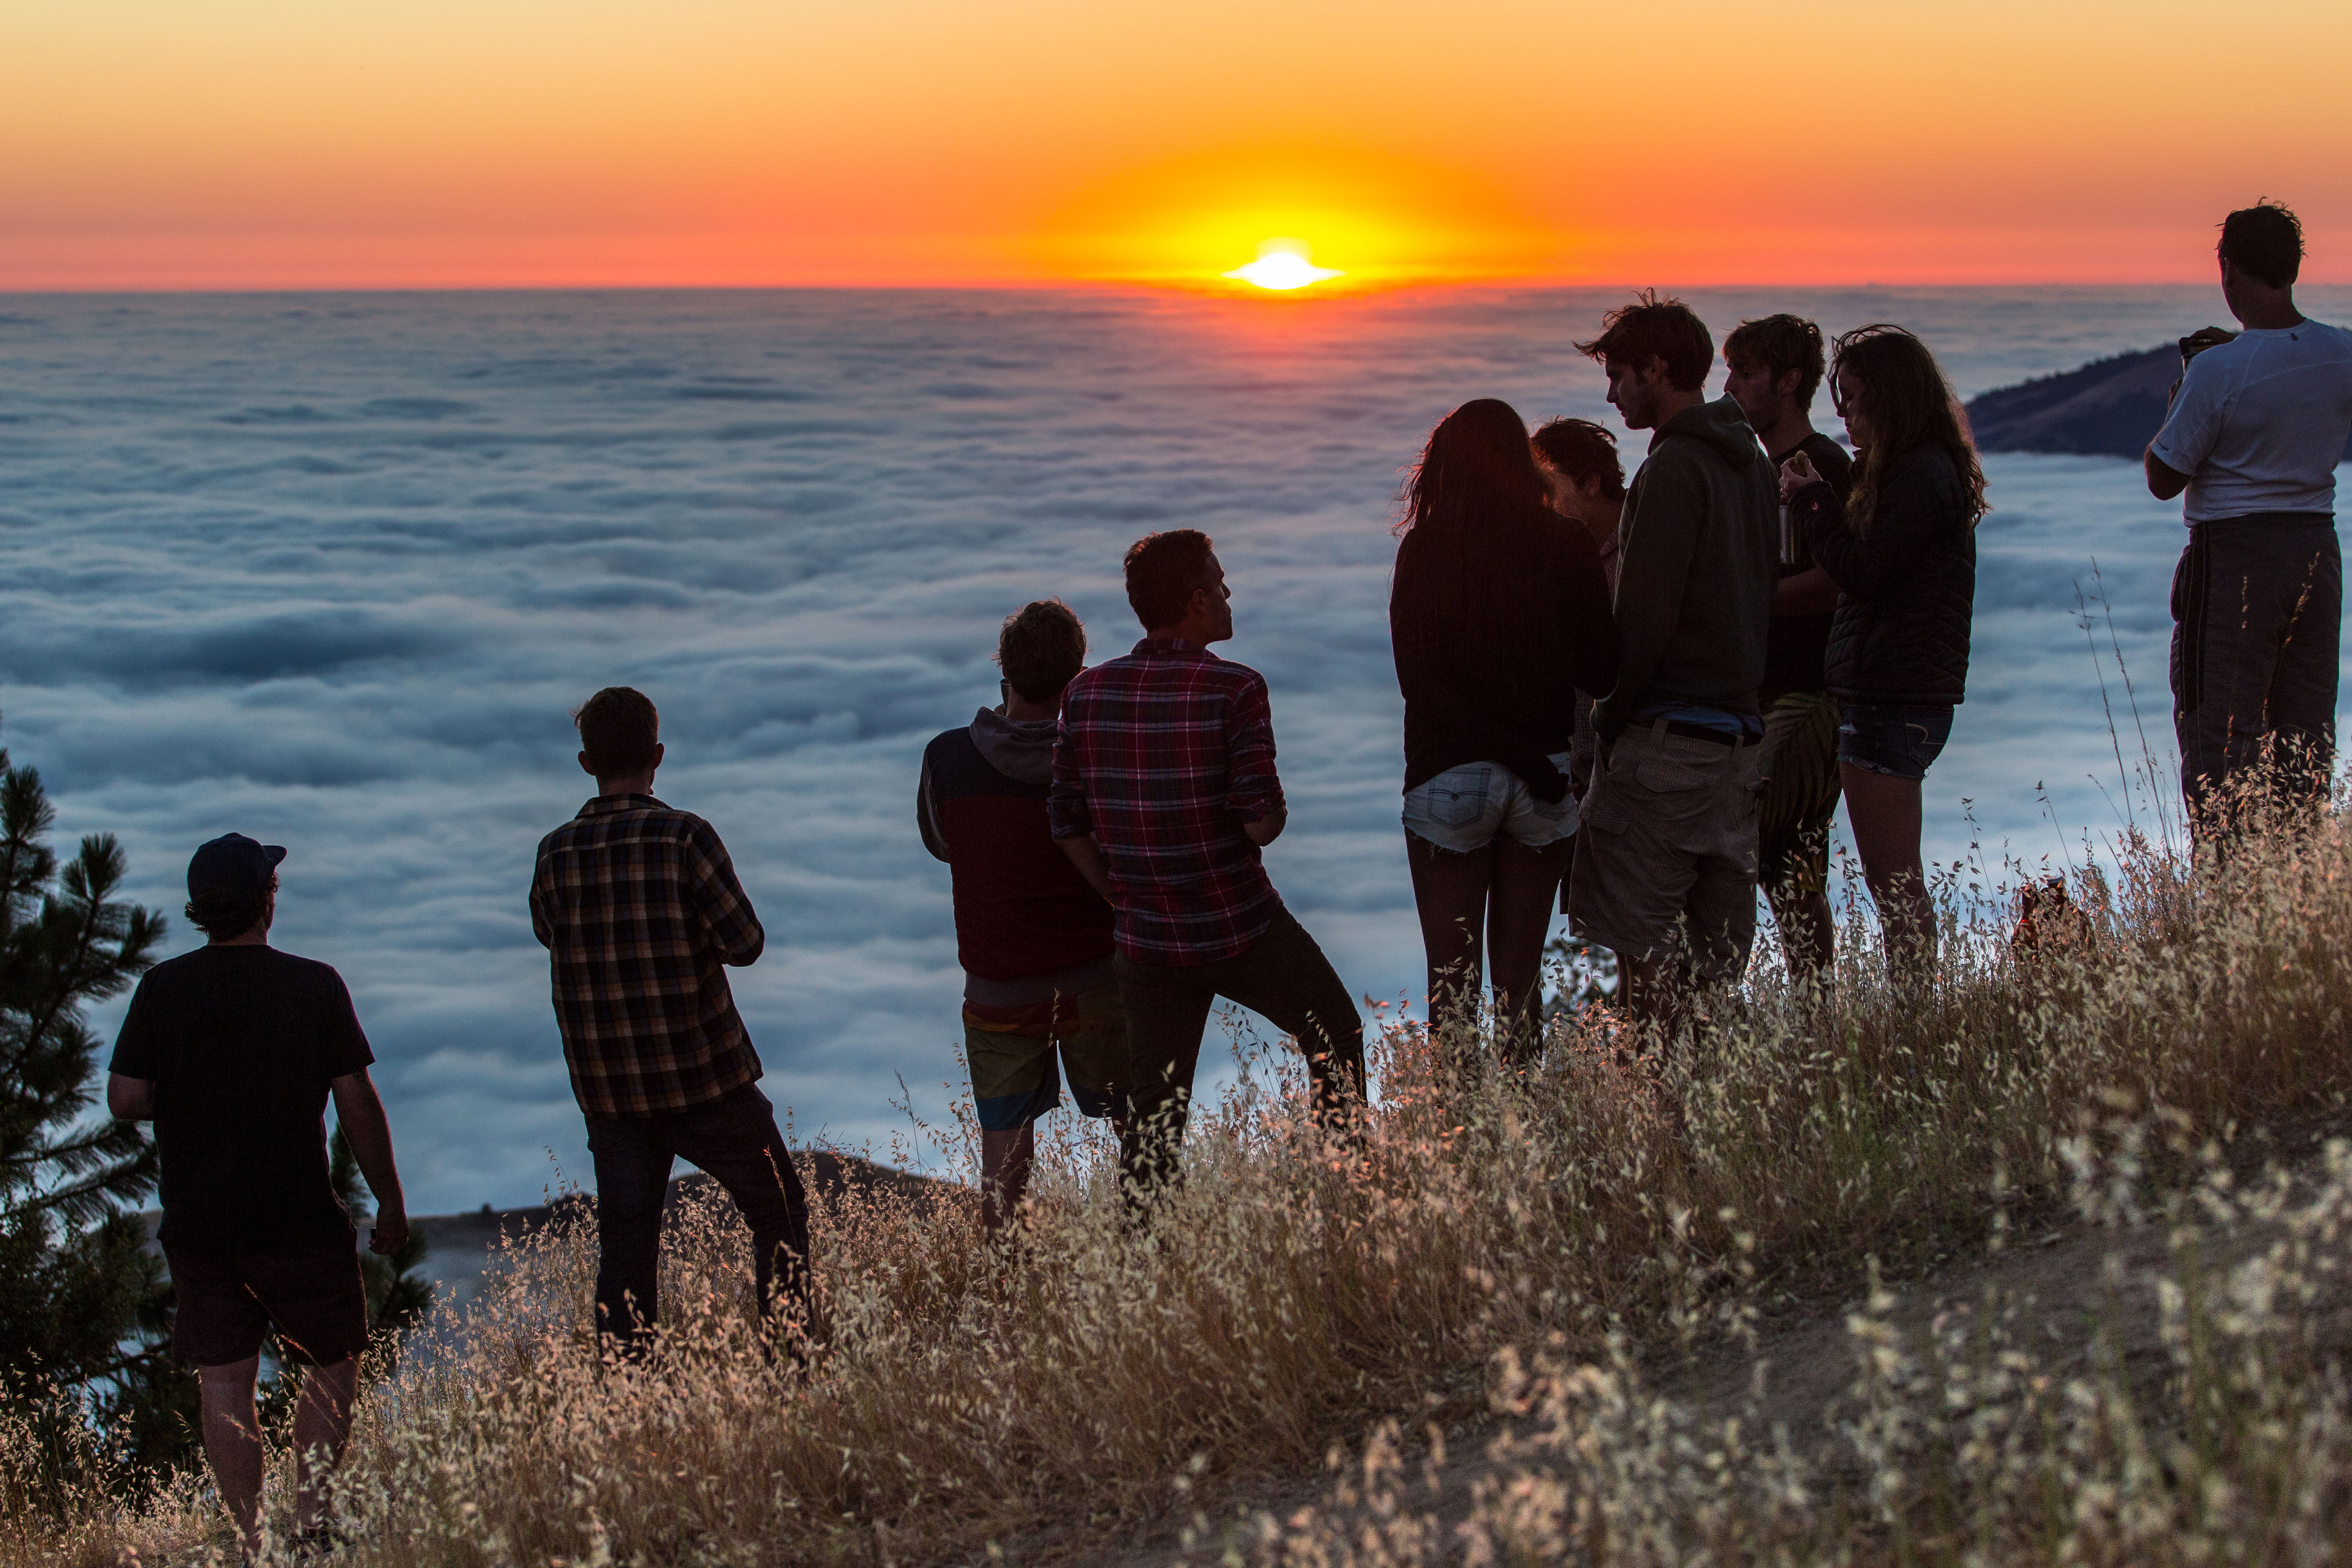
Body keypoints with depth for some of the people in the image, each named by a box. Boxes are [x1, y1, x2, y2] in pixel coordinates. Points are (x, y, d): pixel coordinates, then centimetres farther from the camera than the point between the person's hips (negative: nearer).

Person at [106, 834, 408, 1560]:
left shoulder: (163, 988, -3)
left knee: (223, 1381, 8)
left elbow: (125, 1099, -4)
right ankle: (311, 1513, 3)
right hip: (297, 1220, -2)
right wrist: (390, 1200, 5)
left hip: (195, 1222, 2)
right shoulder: (314, 985, -7)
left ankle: (250, 1541, 6)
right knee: (332, 1362, 14)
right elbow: (358, 1103, -5)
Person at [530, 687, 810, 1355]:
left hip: (609, 1093, 3)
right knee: (780, 1214, 13)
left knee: (625, 1251, 10)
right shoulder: (684, 836, -13)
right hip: (706, 1076, -3)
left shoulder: (556, 853, -1)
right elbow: (745, 944, -12)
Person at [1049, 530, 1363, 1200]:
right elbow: (1262, 820, -21)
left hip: (1145, 941, 4)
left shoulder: (1087, 693, -1)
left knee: (1154, 1119, 12)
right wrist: (1276, 815, 2)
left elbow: (1069, 824, 1)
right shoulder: (1234, 690, -15)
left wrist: (1125, 902, 11)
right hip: (1244, 930, -4)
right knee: (1336, 1038, 22)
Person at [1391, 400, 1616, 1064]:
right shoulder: (1567, 549, -3)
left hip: (1449, 778, -2)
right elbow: (1601, 673, -2)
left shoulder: (1424, 552, -6)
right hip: (1545, 784, 2)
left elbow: (1420, 683, -12)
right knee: (1520, 978, 11)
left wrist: (1520, 758, -12)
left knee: (1451, 984, 6)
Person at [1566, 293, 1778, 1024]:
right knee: (1716, 938, 11)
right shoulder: (1751, 464, 15)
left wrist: (1611, 715, -7)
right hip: (1738, 730, 9)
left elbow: (1646, 614, -16)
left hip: (1665, 737, -9)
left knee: (1640, 934, -4)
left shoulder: (1674, 469, -13)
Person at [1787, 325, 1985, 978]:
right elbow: (1863, 575, 17)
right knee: (1896, 883, 12)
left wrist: (1813, 504, -9)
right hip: (1900, 696, 10)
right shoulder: (1927, 470, 18)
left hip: (1890, 702, -10)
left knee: (1894, 886, -6)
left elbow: (1864, 574, -18)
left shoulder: (1920, 476, -14)